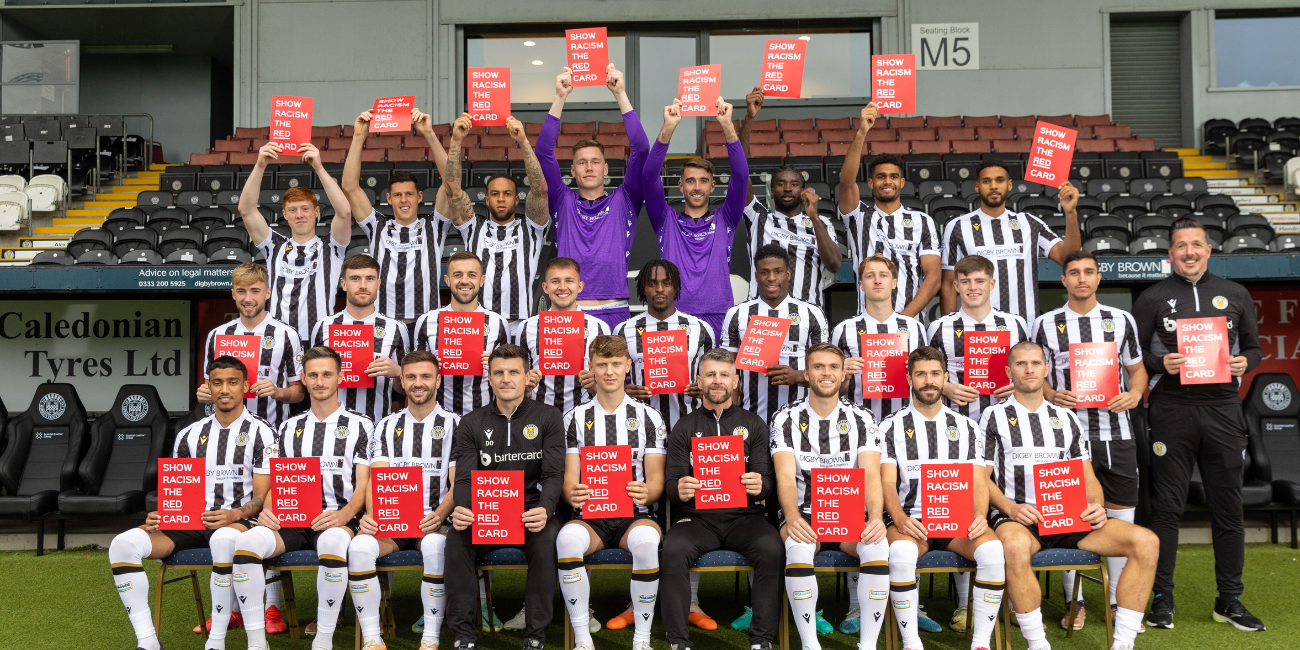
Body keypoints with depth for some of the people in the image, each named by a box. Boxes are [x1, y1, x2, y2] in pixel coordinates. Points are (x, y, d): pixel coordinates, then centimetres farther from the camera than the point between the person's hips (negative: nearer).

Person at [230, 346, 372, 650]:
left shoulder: (359, 426, 9)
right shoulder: (289, 428, 21)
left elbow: (363, 484, 1)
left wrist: (344, 514, -19)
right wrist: (268, 509, -5)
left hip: (337, 520, -3)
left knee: (332, 542, -39)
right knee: (247, 541, -27)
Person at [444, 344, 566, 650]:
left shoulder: (548, 417, 4)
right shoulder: (471, 424, 9)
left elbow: (553, 474, -4)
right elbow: (463, 478, -1)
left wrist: (544, 510, -26)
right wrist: (461, 509, -25)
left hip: (531, 512, -1)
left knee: (547, 539, -33)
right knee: (456, 538, -28)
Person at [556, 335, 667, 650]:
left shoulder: (648, 418, 9)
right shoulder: (575, 418, 11)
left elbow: (656, 480, 4)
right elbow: (569, 478, 6)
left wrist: (646, 493, -21)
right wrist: (572, 493, -19)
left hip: (636, 515, -1)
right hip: (590, 515, 1)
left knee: (646, 539, -37)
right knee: (567, 538, -35)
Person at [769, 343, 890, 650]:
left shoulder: (862, 420, 6)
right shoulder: (786, 419, 2)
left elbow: (871, 475, -7)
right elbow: (785, 477, -9)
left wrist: (875, 517, -27)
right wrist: (792, 517, -30)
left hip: (850, 515, 1)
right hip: (804, 515, -1)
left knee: (877, 545, -31)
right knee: (798, 546, -35)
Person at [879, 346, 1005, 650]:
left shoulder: (966, 427, 16)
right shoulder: (892, 427, 9)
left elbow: (978, 482, 8)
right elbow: (887, 483, 0)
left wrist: (980, 516, -14)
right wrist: (900, 518, -20)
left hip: (958, 520, 2)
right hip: (910, 519, -2)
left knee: (993, 549, -30)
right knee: (901, 551, -36)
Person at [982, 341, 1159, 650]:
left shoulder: (1066, 418, 21)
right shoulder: (995, 417, 10)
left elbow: (1088, 477, 19)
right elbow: (982, 477, 3)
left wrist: (1096, 506, -3)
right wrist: (1011, 508, -14)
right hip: (1016, 517, -4)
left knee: (1146, 542, -17)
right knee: (1015, 547, -41)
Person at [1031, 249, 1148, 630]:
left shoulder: (1122, 320, 10)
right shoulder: (1046, 324, 4)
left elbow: (1137, 368, 15)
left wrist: (1134, 394, -5)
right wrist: (1053, 395, -13)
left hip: (1116, 431, 2)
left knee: (1122, 515, 5)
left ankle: (1120, 601, 19)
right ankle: (1074, 602, 15)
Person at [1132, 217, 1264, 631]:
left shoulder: (1235, 295, 13)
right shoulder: (1153, 298, 5)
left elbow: (1254, 347, 16)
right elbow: (1133, 355, 4)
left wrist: (1244, 362, -5)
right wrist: (1161, 364, -15)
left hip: (1223, 408, 2)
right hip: (1171, 410, -2)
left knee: (1228, 509, 7)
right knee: (1166, 507, 0)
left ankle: (1230, 600, 18)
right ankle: (1162, 598, 9)